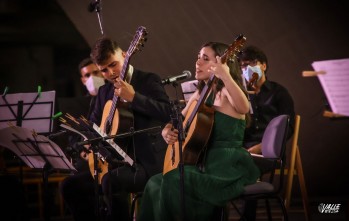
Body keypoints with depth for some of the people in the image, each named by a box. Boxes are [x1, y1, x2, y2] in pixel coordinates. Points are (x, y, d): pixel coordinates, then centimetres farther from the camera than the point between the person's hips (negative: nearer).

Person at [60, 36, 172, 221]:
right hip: (116, 163, 8)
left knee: (111, 180, -35)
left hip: (147, 163, -8)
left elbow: (168, 113, -20)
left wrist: (133, 97, -26)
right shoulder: (105, 91, 15)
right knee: (70, 187, -2)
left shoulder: (149, 80, -5)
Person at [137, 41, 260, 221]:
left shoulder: (227, 92, -8)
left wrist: (225, 76, -46)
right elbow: (177, 122, 25)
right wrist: (167, 132, 0)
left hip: (229, 167, -8)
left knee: (173, 181, -26)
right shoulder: (201, 94, 16)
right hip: (206, 163, 8)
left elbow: (243, 108, -32)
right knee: (155, 183, -5)